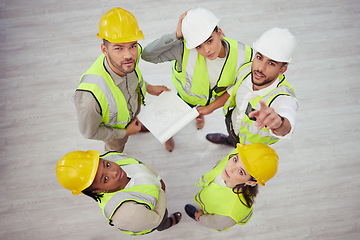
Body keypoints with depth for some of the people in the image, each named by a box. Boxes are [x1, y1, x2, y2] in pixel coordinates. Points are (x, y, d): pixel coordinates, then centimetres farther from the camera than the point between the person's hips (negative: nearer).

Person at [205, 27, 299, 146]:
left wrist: (278, 122, -91)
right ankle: (231, 139, 71)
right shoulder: (246, 70, -26)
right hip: (233, 120, 6)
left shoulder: (285, 99, -45)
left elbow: (286, 127, -67)